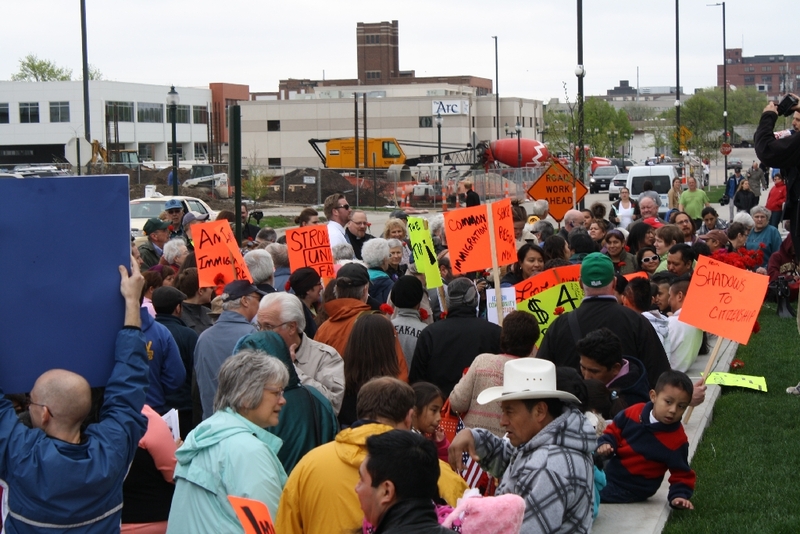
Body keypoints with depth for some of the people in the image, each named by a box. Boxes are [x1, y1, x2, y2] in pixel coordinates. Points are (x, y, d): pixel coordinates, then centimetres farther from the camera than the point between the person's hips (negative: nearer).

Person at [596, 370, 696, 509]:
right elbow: (614, 431, 9)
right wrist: (605, 443, -10)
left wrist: (679, 495, -25)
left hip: (631, 488, -6)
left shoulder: (677, 441, -18)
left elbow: (681, 474, -10)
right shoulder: (635, 412, -6)